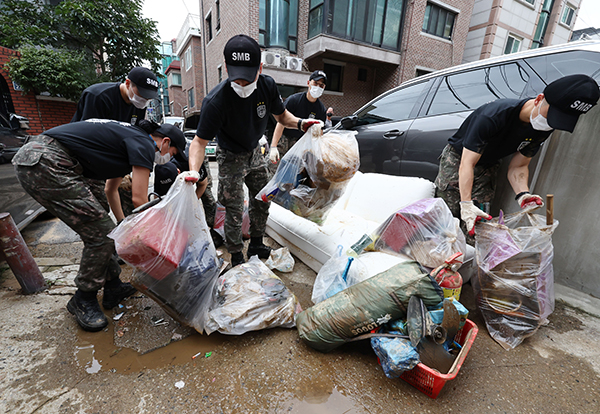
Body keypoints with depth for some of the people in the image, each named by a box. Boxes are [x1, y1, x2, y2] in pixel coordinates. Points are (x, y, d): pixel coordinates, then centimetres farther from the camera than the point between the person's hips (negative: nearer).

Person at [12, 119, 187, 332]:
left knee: (103, 227, 12)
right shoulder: (144, 144, -9)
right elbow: (139, 199, -12)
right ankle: (83, 300, 12)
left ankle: (113, 286, 23)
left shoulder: (129, 138, 21)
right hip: (45, 164, -11)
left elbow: (111, 190, 30)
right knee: (102, 233, -7)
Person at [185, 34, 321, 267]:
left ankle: (256, 245, 34)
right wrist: (193, 170, -43)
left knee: (262, 200, 14)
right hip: (231, 158, -5)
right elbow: (200, 141, -25)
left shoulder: (267, 86, -17)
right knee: (234, 210, -3)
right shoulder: (215, 101, -31)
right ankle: (236, 256, 20)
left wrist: (300, 123, -22)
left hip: (255, 151, 6)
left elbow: (281, 116, -1)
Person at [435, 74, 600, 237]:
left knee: (478, 221, -5)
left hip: (488, 167, 5)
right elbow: (467, 163, -34)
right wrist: (466, 204, -43)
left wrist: (523, 194, -27)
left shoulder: (544, 129, -10)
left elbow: (518, 166, -5)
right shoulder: (494, 116, -32)